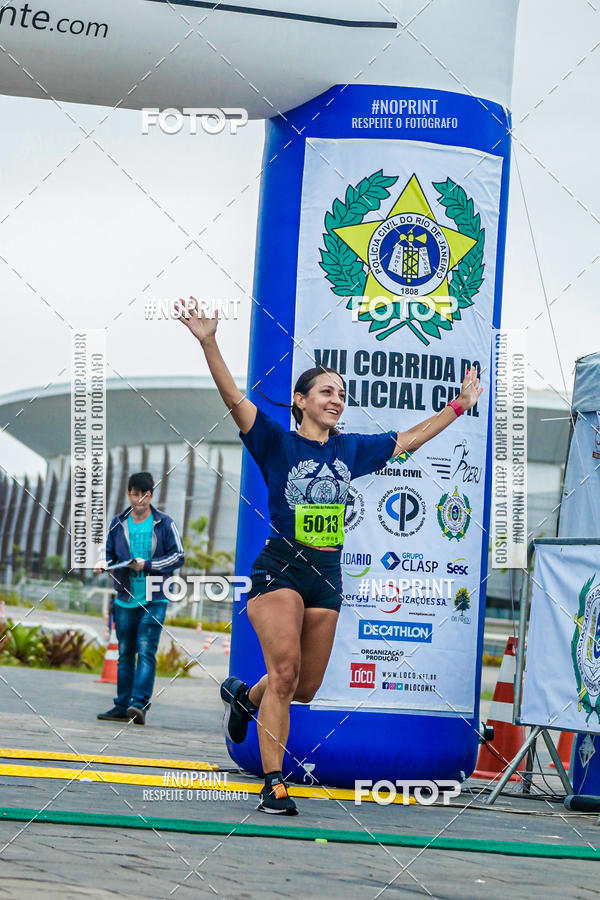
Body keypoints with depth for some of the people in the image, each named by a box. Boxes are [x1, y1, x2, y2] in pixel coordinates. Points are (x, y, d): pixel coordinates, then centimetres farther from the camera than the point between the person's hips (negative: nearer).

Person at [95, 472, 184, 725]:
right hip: (125, 599, 4)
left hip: (154, 600, -4)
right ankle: (123, 706, 12)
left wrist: (147, 565, -13)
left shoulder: (164, 523, 1)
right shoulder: (117, 524, 9)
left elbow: (178, 556, -1)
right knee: (125, 654, 7)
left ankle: (139, 703, -20)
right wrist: (104, 564, -10)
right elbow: (108, 553, 14)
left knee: (146, 650, -14)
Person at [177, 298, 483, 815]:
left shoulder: (350, 450, 11)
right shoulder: (278, 442, -3)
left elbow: (409, 440, 23)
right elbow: (235, 399, -15)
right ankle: (274, 784, -15)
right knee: (285, 671, -19)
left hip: (328, 574, 5)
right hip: (280, 568, -5)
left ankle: (244, 696, 42)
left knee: (306, 689, 10)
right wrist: (209, 343, -28)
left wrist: (460, 405, 27)